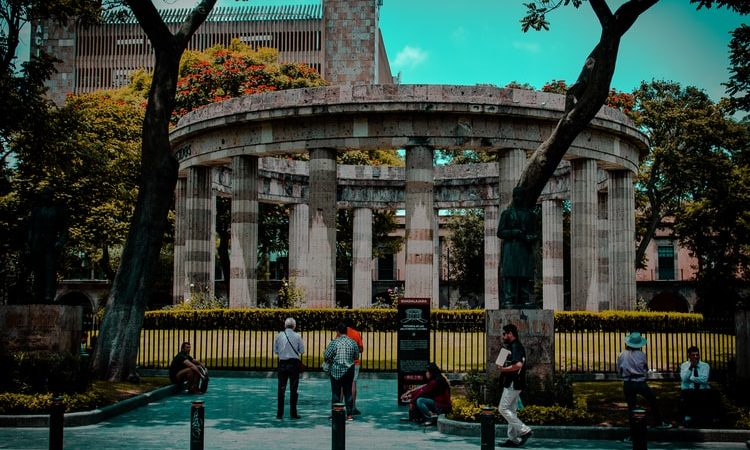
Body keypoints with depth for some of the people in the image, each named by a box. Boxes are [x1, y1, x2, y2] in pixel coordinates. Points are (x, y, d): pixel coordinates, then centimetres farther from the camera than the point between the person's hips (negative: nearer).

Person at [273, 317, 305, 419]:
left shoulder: (279, 336, 0)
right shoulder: (297, 336, -5)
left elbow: (275, 351, 6)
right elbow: (302, 350, -1)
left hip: (282, 364, 2)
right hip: (294, 363, -2)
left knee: (281, 389, 7)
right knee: (293, 389, 5)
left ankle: (279, 414, 9)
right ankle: (293, 413, 6)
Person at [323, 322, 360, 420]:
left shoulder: (334, 342, -10)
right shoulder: (352, 342, 0)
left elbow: (326, 356, -10)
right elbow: (356, 356, 8)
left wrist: (330, 362, 12)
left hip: (336, 371, -3)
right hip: (349, 370, 3)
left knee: (336, 392, 4)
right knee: (348, 392, 8)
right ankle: (349, 414, 8)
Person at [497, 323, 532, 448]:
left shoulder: (516, 347, -17)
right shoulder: (513, 346, 17)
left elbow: (518, 365, -31)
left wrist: (503, 369, -19)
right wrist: (504, 367, 11)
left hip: (513, 384, -11)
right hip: (513, 384, 11)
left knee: (503, 409, -8)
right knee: (511, 410, 12)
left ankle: (524, 430, -7)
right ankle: (513, 439, 16)